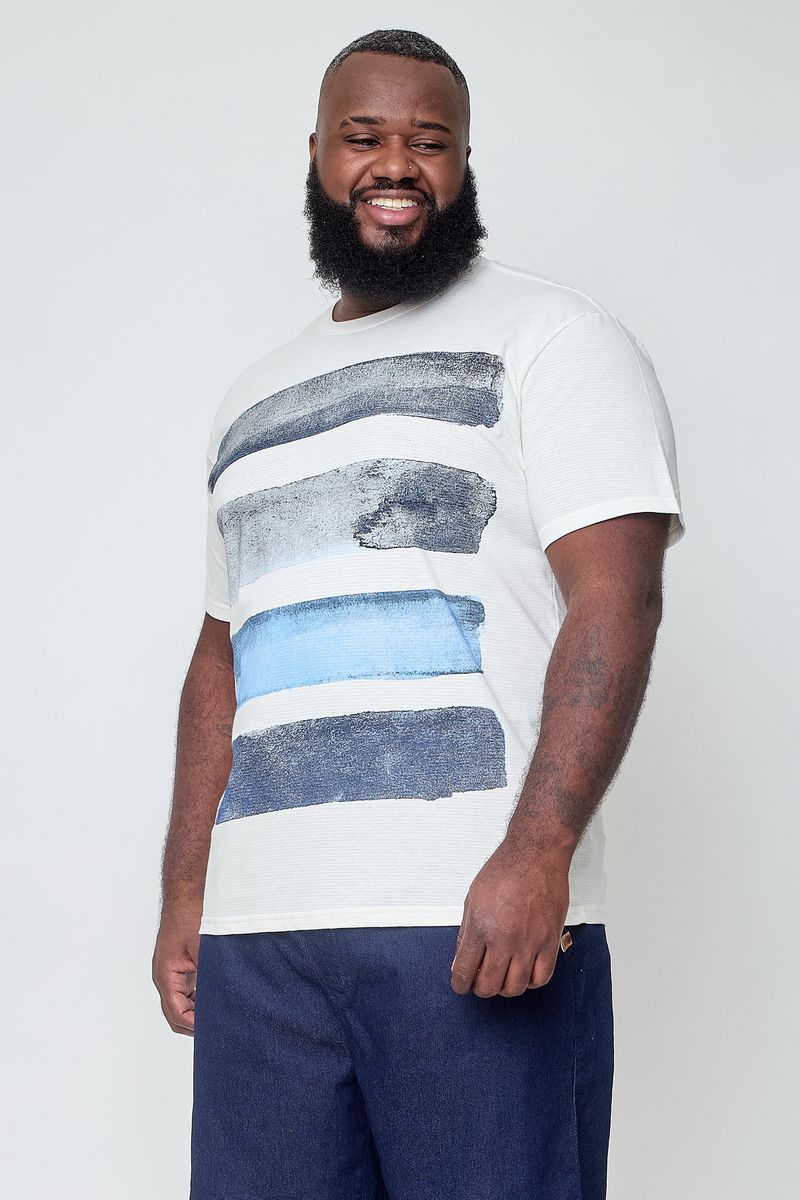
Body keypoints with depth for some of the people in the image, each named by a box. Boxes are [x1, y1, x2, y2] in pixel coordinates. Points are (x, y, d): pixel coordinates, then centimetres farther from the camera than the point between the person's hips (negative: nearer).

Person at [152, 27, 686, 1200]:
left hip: (483, 923, -5)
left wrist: (538, 856, -19)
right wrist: (183, 893, 15)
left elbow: (616, 597, -8)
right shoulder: (253, 400, 23)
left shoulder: (550, 337, 3)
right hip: (255, 929, 5)